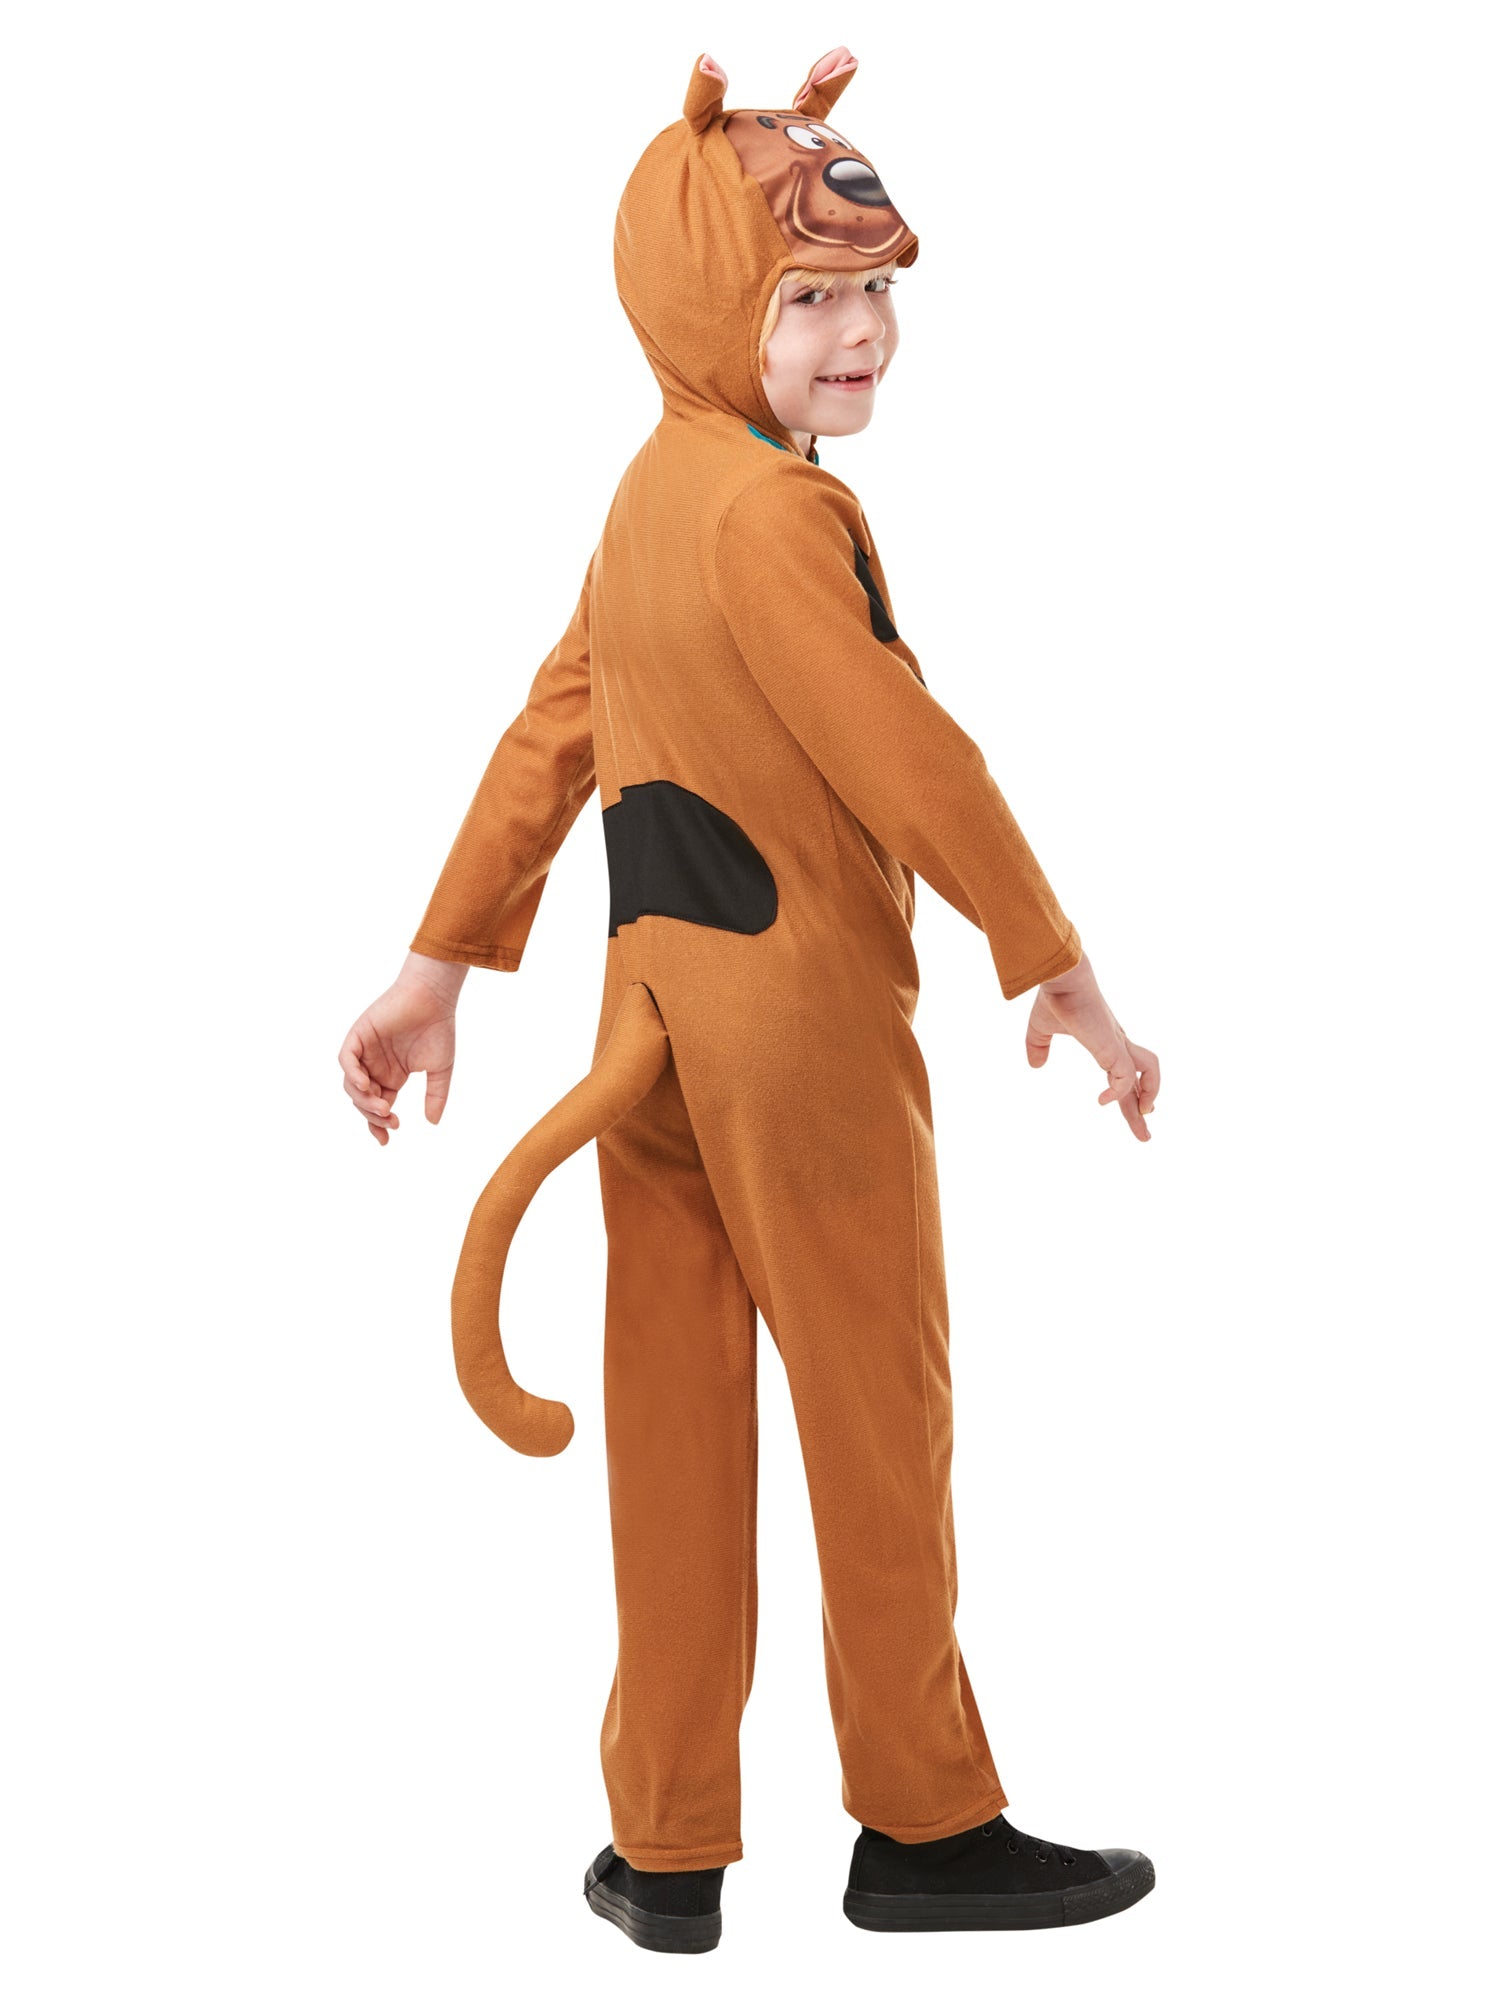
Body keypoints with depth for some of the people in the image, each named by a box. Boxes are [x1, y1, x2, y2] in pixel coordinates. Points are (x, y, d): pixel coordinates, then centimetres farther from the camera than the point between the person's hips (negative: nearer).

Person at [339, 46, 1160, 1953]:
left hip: (656, 1011, 8)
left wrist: (441, 967, 17)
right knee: (878, 1425, 6)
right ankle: (925, 1829, 21)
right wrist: (1061, 980, -15)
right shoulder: (775, 511, -17)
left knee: (676, 1426, 11)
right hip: (806, 1016, -8)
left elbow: (549, 733, 14)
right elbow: (908, 760, -21)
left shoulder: (651, 491, 11)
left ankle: (667, 1851, 21)